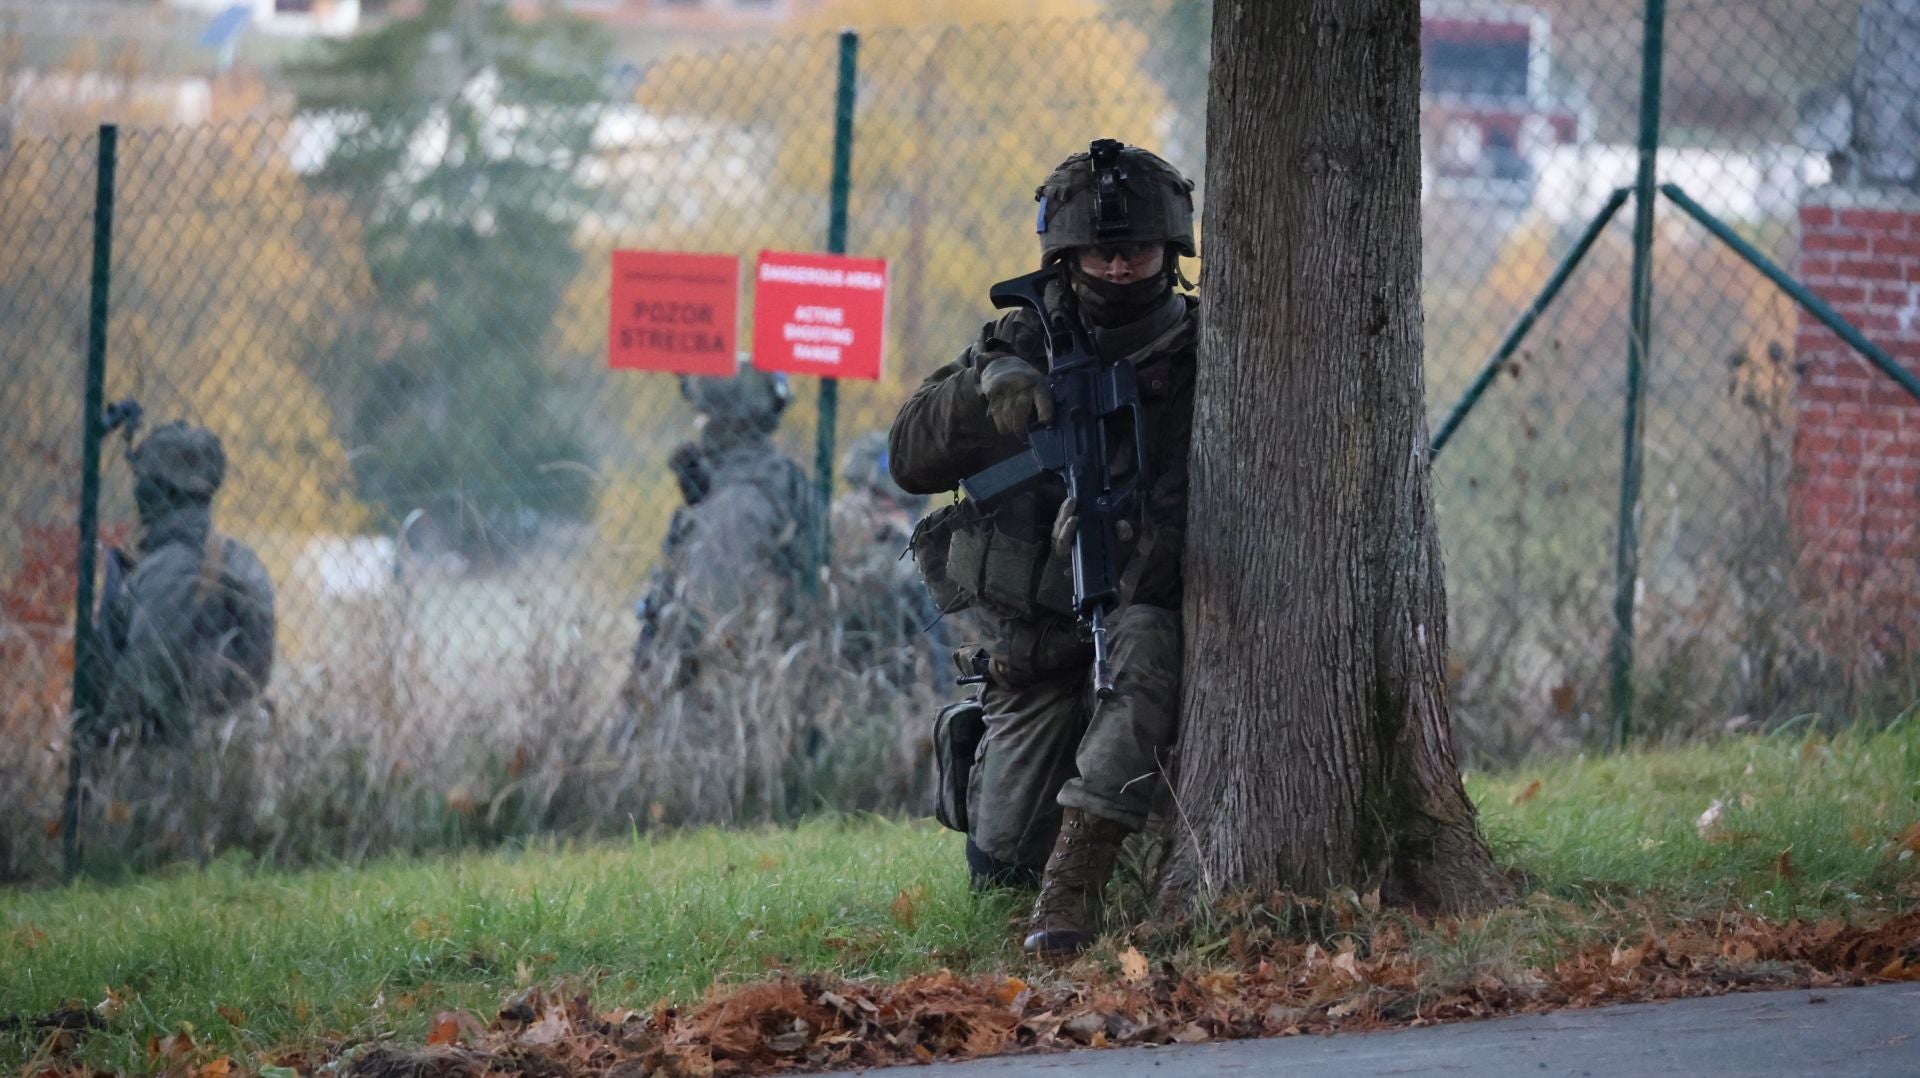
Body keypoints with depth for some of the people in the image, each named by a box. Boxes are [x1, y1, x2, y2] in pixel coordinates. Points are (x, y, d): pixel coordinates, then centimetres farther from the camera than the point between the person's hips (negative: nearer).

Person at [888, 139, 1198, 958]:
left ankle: (1075, 884, -38)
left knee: (1142, 643, -39)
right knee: (1003, 861, -1)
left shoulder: (1201, 358, -7)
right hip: (1033, 639, 2)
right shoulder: (1019, 348, -1)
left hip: (1141, 609, -2)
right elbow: (912, 459, -9)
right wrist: (986, 386, -28)